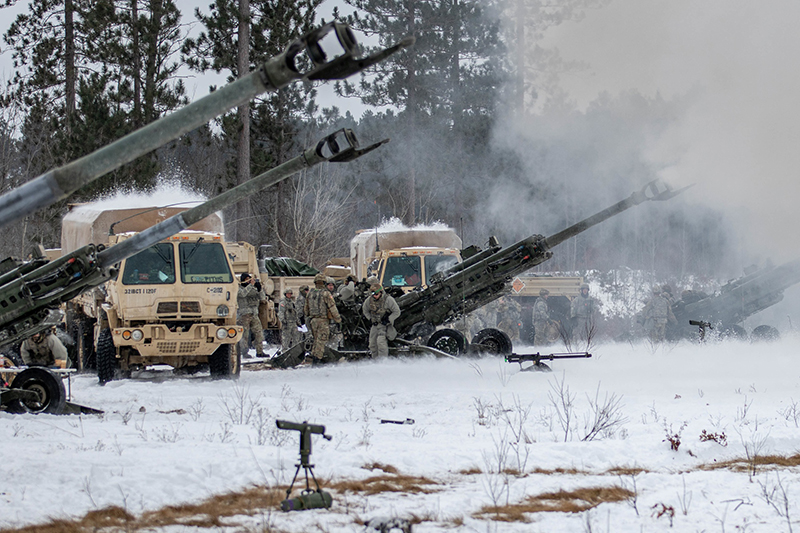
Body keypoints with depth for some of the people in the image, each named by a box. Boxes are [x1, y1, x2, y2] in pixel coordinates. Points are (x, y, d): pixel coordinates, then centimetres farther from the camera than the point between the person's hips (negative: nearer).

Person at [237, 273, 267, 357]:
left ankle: (260, 352, 4)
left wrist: (260, 289, -5)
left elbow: (263, 299, 10)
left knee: (259, 334, 0)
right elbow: (243, 293, -21)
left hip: (254, 315, 5)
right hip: (244, 315, -5)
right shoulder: (239, 289, 2)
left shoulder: (253, 289, 17)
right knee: (244, 335, -6)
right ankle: (244, 353, -3)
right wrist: (251, 284, -19)